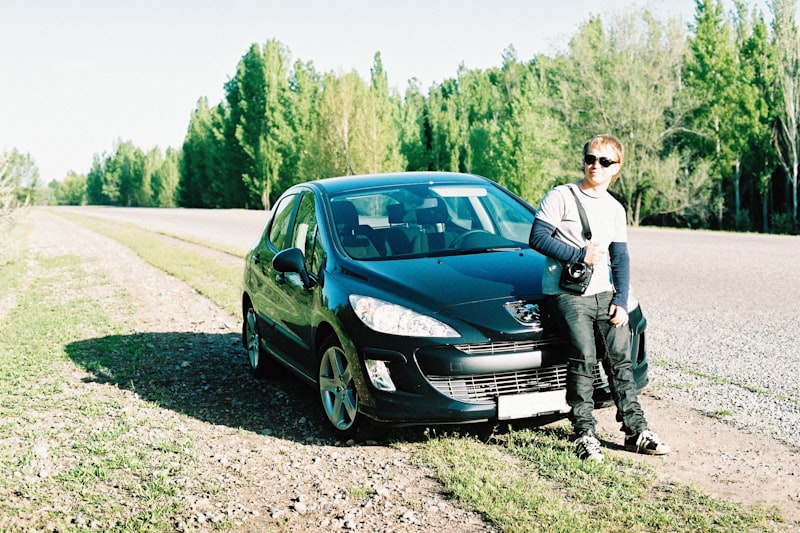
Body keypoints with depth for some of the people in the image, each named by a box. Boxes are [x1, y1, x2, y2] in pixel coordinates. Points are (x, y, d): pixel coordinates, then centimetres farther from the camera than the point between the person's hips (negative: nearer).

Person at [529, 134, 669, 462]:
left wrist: (621, 300, 2)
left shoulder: (615, 209, 14)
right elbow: (537, 237, -10)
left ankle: (636, 429, 11)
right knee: (584, 358, -14)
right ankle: (584, 434, -7)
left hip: (604, 293, 5)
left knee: (622, 358, 2)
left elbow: (620, 259, 13)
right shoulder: (561, 197, -2)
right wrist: (580, 255, -14)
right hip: (567, 293, -5)